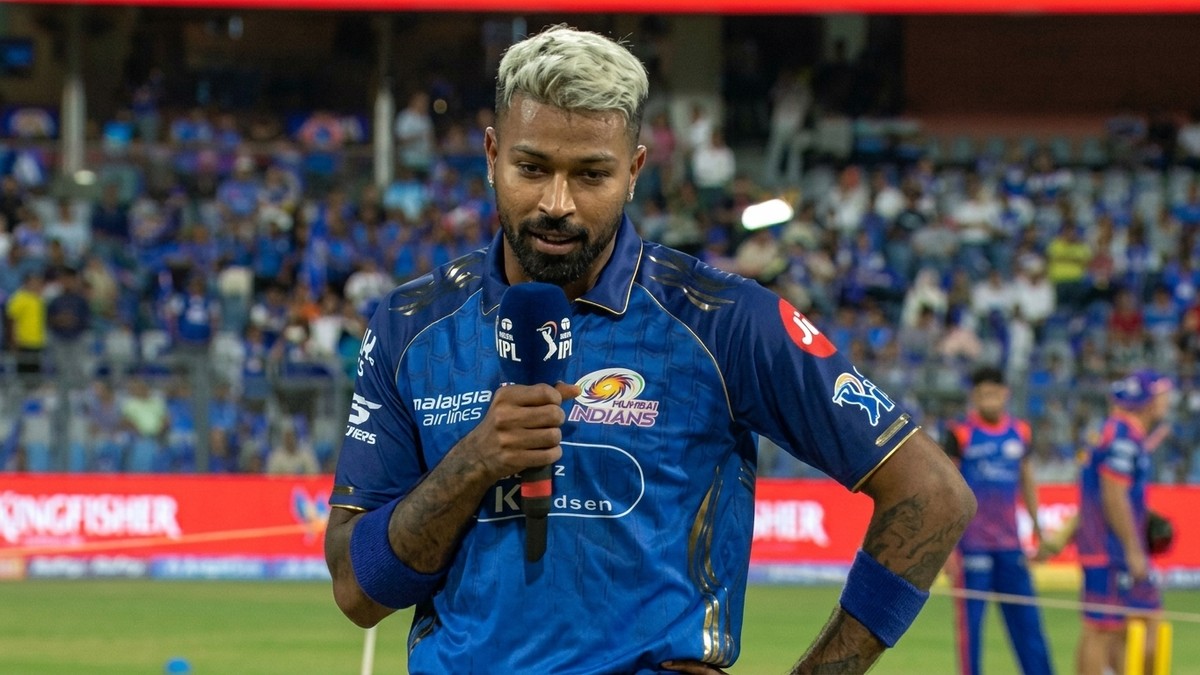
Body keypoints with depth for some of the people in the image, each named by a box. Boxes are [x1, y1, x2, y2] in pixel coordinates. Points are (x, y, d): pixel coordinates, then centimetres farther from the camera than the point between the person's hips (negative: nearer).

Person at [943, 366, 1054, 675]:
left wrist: (1038, 530, 17)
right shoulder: (961, 433, -5)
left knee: (1026, 620, 4)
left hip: (1009, 543, 4)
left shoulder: (1019, 432, 9)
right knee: (970, 621, -2)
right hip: (971, 543, -4)